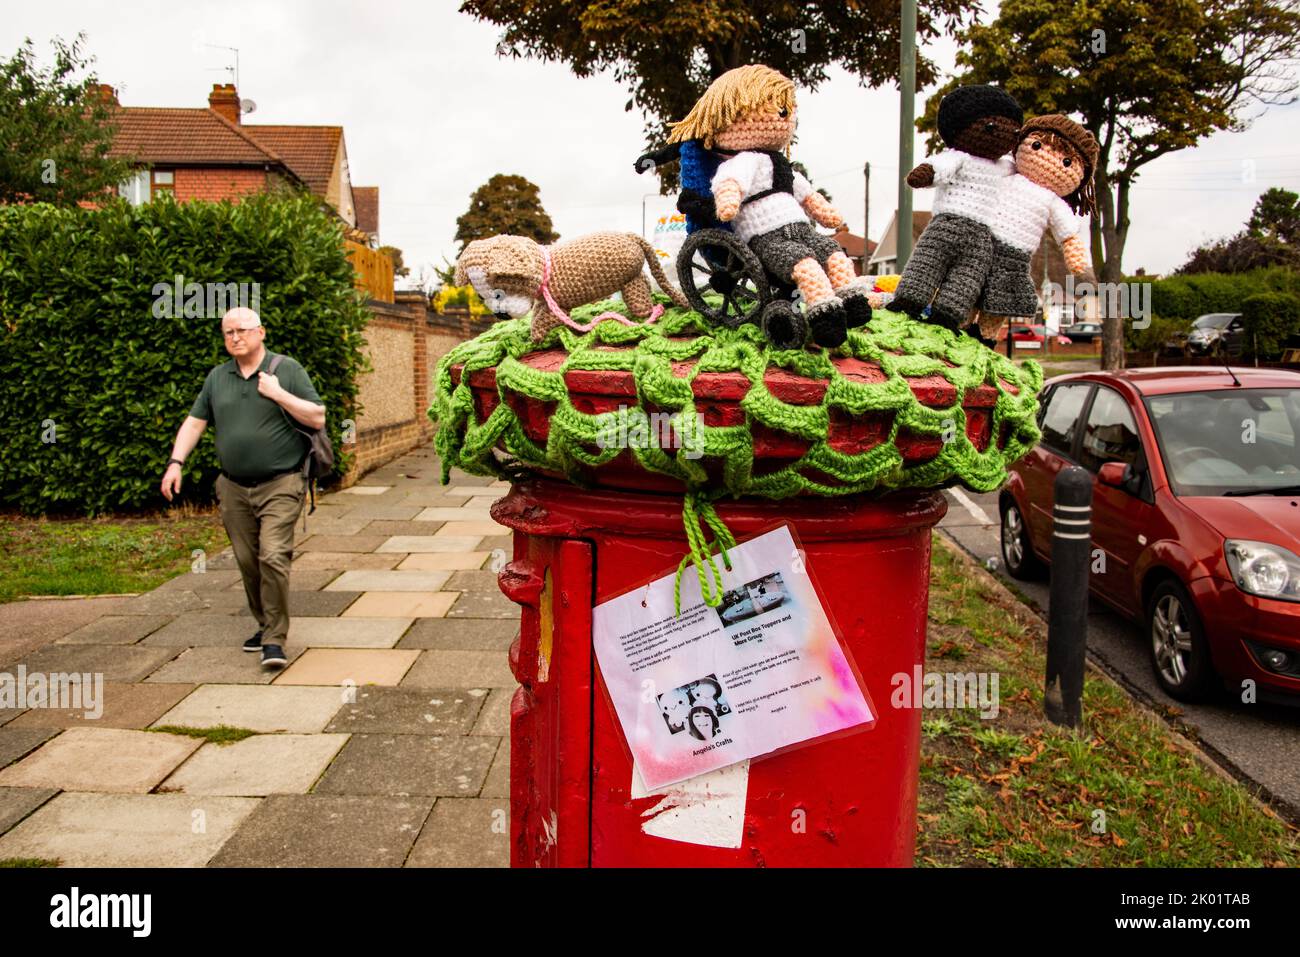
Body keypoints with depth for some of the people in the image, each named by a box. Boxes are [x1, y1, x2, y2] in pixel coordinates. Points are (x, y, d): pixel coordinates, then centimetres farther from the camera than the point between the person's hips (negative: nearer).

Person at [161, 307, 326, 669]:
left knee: (273, 557, -16)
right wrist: (175, 462, 1)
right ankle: (265, 625, 26)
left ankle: (275, 640, -9)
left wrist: (278, 394, -14)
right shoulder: (217, 377, 12)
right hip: (234, 488, 5)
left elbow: (318, 418, -5)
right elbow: (194, 422, 13)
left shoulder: (287, 369, 0)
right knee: (248, 562, 9)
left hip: (280, 485, -5)